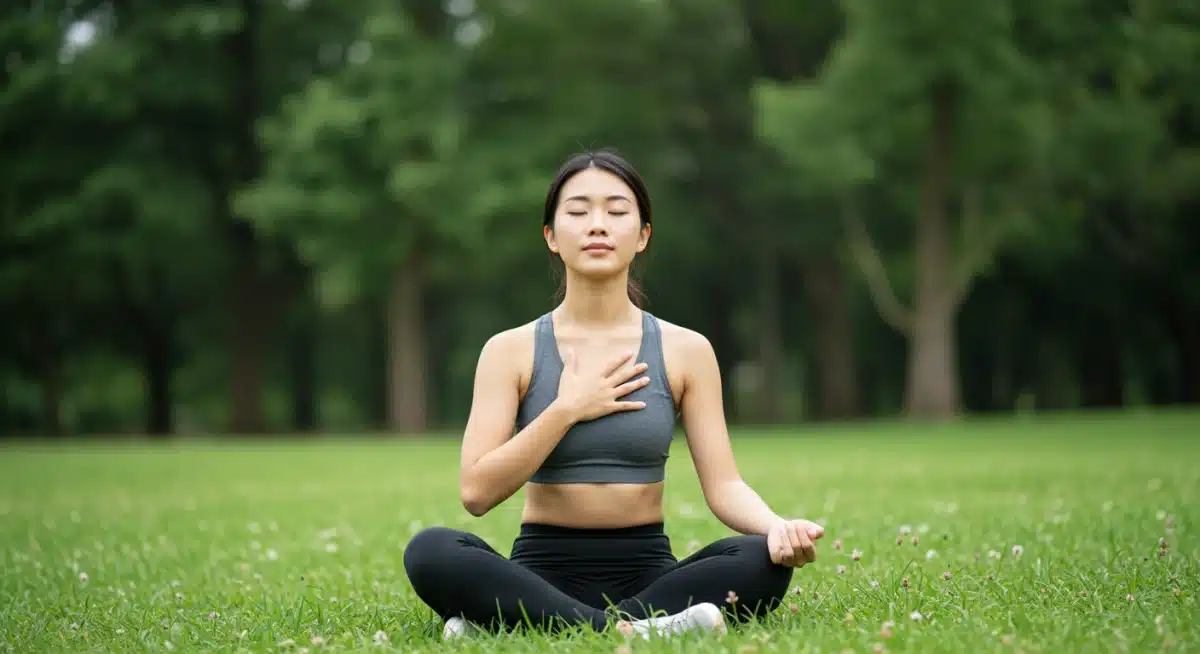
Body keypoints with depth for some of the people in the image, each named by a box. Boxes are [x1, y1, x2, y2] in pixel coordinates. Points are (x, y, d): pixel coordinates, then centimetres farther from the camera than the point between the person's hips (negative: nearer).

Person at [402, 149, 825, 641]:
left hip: (645, 570, 2)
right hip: (543, 572, -1)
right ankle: (632, 630, -37)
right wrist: (567, 410, -12)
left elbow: (723, 485, -2)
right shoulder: (511, 351, 2)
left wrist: (778, 527, -23)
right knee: (430, 551, -31)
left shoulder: (685, 351, 5)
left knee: (763, 562, -30)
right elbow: (477, 491, -7)